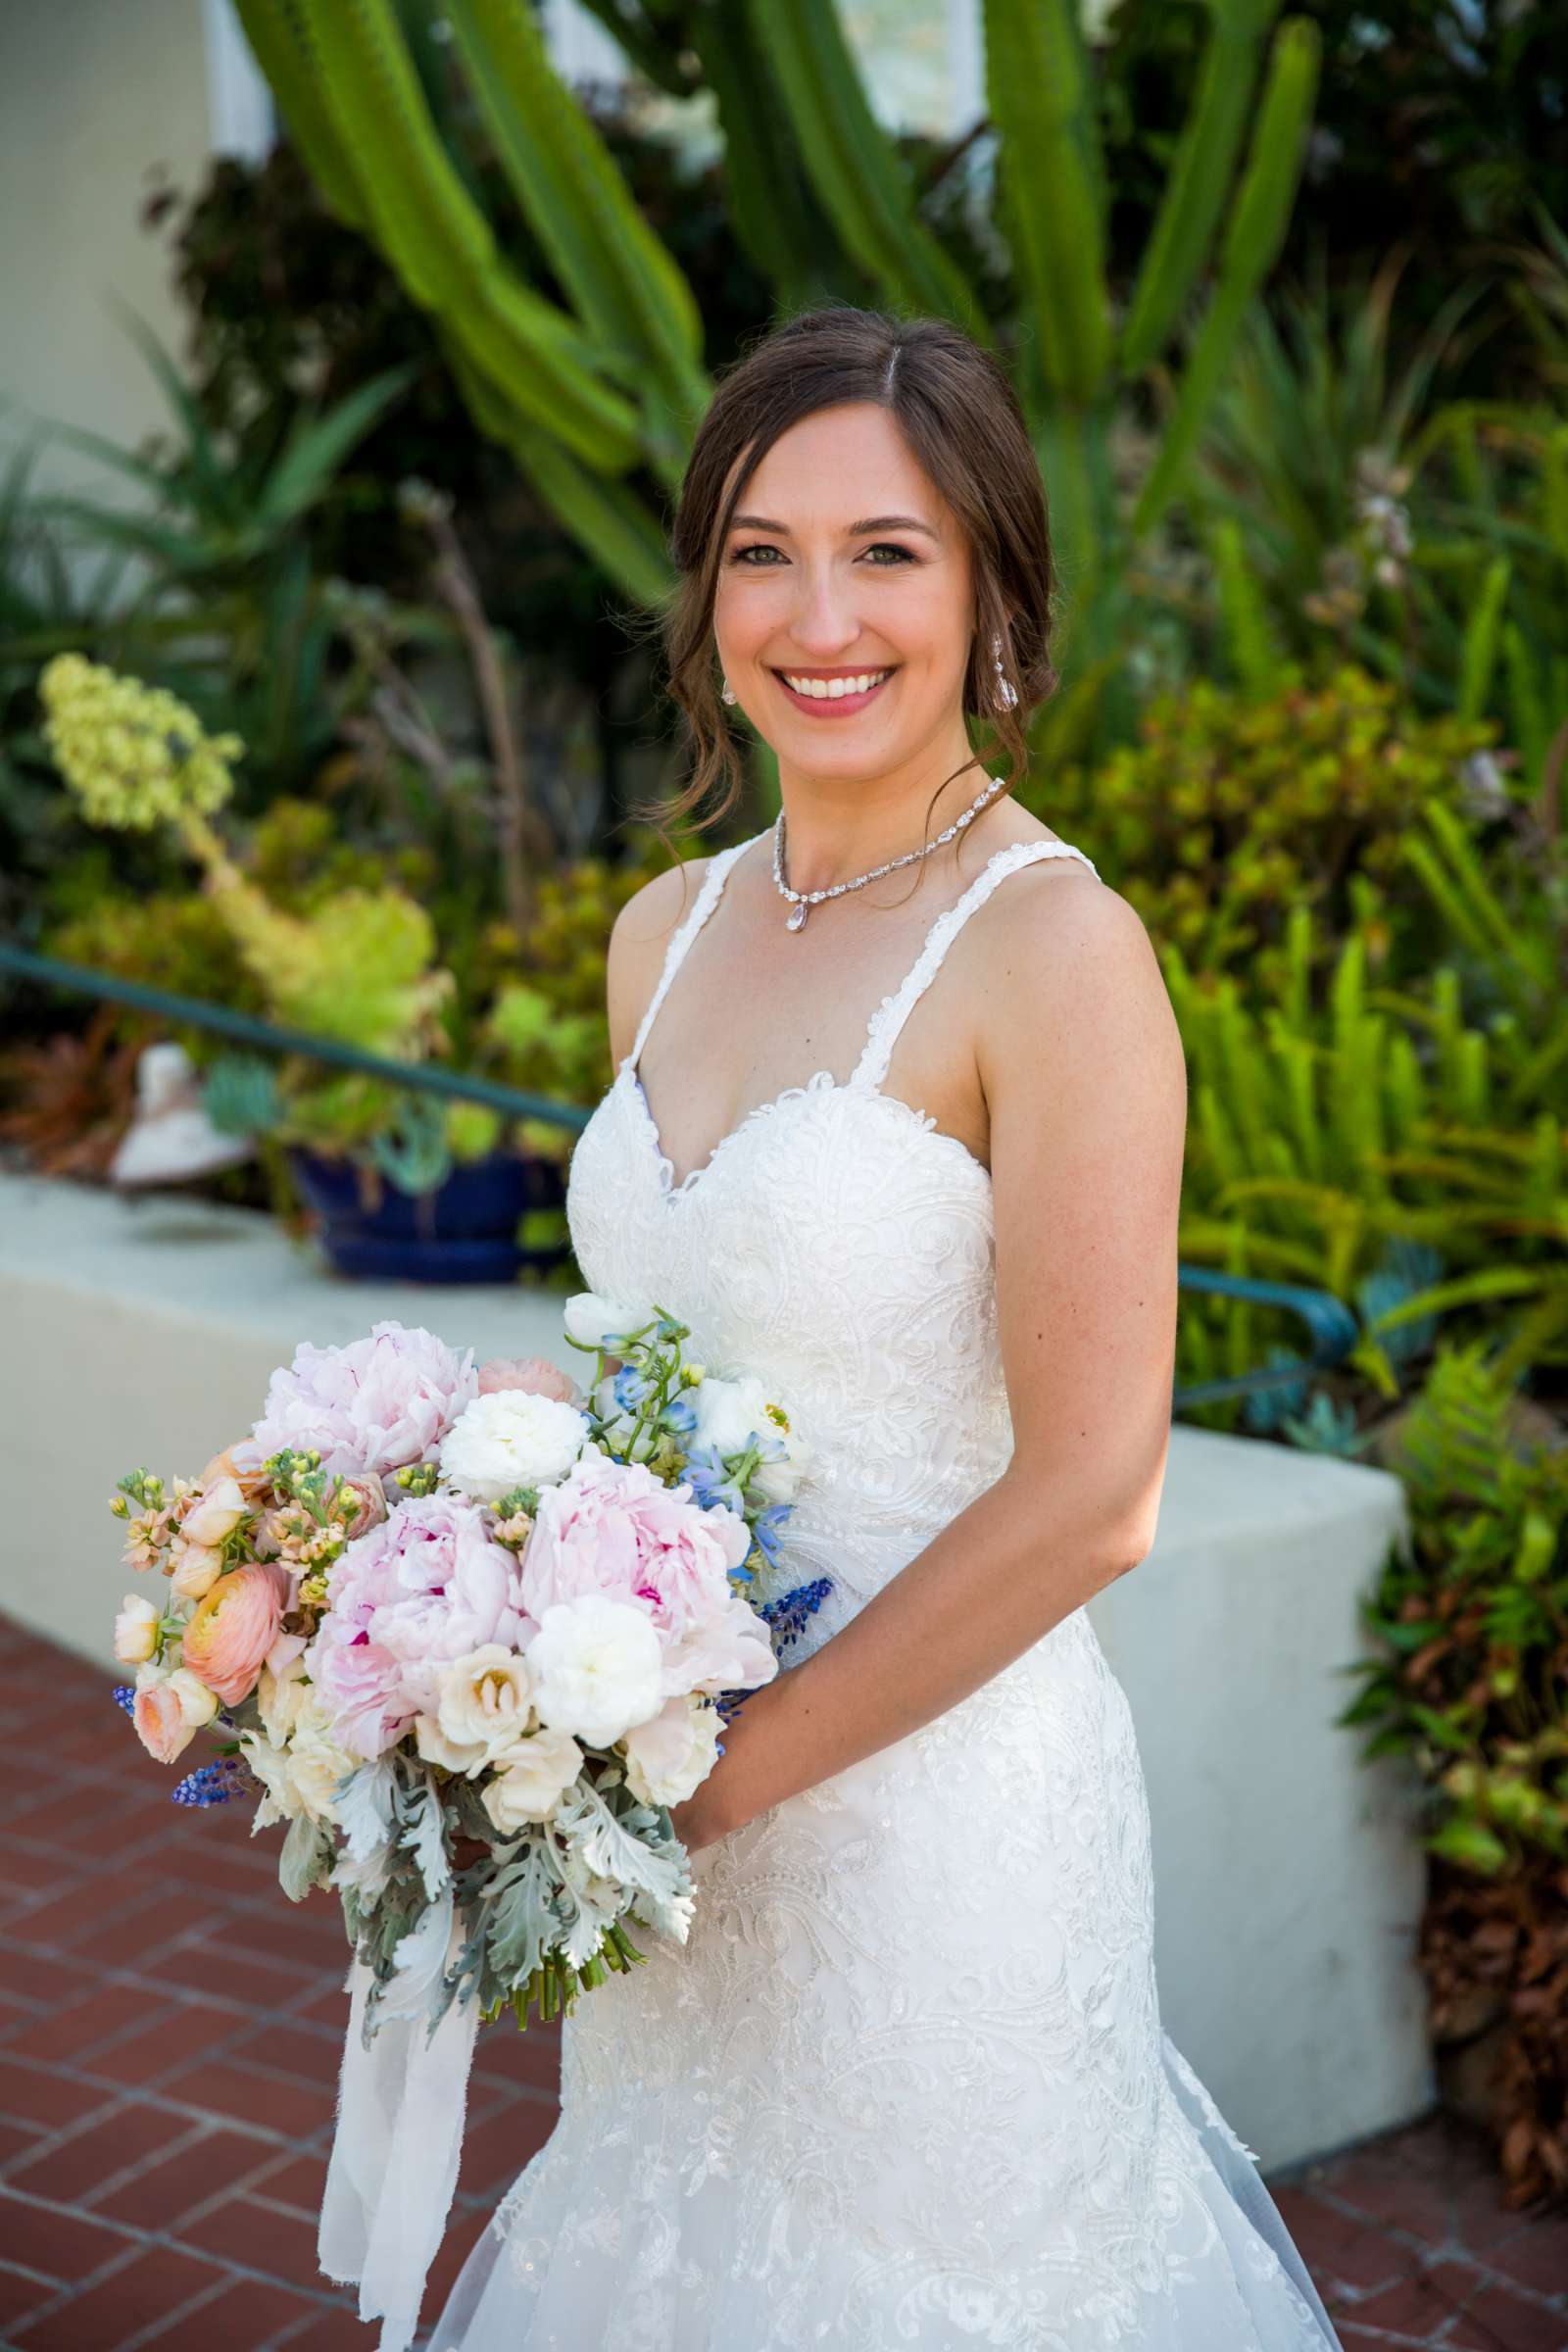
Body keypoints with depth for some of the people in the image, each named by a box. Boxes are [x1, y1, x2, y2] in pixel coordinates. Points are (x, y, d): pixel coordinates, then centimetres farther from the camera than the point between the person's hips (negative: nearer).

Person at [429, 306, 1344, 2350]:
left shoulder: (1053, 949, -17)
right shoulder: (669, 933, 5)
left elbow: (1088, 1496, -19)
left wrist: (723, 1774, -15)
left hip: (939, 1796, -6)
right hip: (678, 1822, 6)